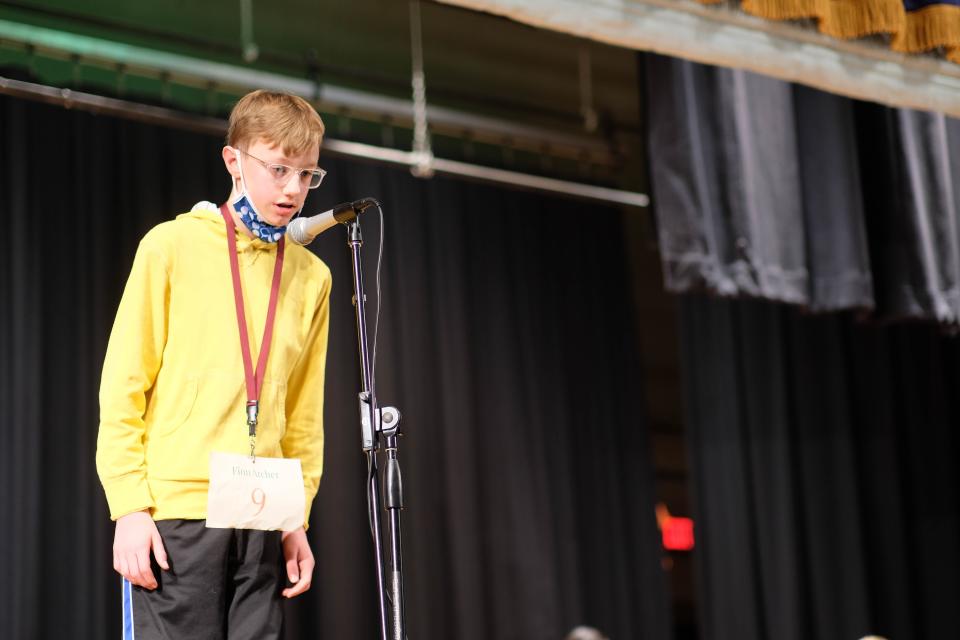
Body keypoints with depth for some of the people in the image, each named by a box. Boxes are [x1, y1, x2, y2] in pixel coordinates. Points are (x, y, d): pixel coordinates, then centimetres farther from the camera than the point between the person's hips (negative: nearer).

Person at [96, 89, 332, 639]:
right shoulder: (173, 246, 0)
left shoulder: (312, 277, 12)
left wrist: (297, 518, 8)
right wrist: (130, 506, -8)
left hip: (263, 522, 4)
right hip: (174, 512, -4)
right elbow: (123, 388, -2)